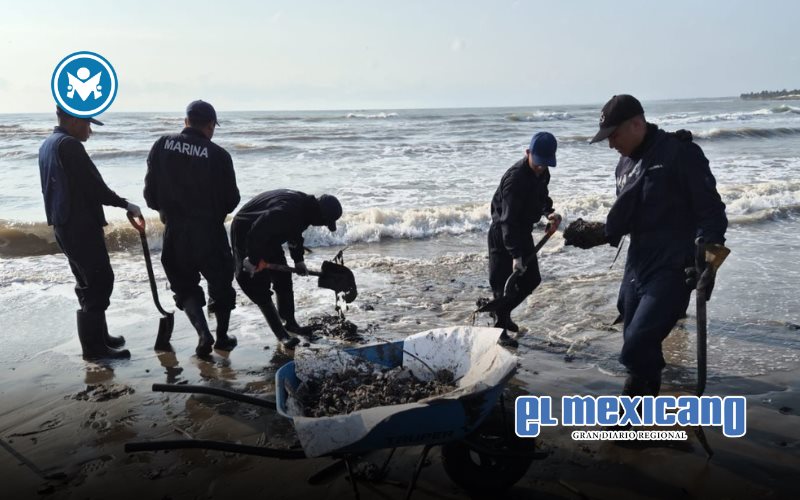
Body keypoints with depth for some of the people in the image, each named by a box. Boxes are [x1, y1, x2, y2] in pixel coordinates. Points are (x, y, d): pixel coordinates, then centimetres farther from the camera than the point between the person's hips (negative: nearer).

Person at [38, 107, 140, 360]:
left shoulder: (48, 144, 15)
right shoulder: (69, 145, -17)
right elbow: (94, 185, -19)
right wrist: (125, 204, -8)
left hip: (63, 225, 10)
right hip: (80, 225, -10)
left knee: (88, 281, 17)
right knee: (100, 281, -5)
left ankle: (98, 336, 26)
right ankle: (94, 346, -1)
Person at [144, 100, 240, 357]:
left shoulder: (162, 145, -3)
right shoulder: (218, 155, -12)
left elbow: (150, 192, 1)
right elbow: (232, 200, -5)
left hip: (174, 233, 2)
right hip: (210, 232, -2)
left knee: (185, 287, 17)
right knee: (221, 284, 18)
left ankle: (203, 333, 0)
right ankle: (222, 337, 26)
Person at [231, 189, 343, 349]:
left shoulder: (306, 207, -5)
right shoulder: (288, 210, -36)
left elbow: (295, 235, 12)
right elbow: (257, 231, -36)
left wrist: (298, 260, 12)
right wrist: (253, 260, -26)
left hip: (268, 236, 10)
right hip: (247, 233, -10)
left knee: (283, 279, 11)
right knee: (259, 285, -8)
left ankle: (290, 322, 24)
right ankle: (281, 333, -3)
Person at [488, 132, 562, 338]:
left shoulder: (542, 172, -2)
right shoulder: (515, 178, -28)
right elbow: (508, 220, -32)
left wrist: (549, 212, -6)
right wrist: (515, 255, -38)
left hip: (523, 231, 9)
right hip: (502, 234, -8)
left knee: (531, 279, 14)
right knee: (504, 282, -6)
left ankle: (501, 312, 33)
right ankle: (500, 323, 8)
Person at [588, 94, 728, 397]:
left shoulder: (680, 153, -11)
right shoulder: (625, 163, 12)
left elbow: (711, 209, -12)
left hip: (672, 270, -8)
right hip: (637, 266, 8)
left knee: (637, 346, -17)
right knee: (637, 348, 14)